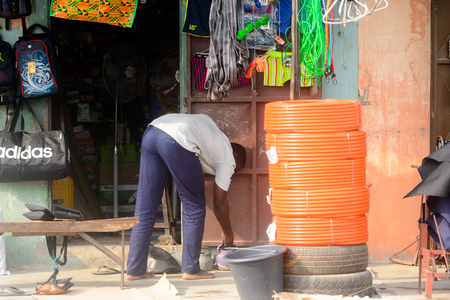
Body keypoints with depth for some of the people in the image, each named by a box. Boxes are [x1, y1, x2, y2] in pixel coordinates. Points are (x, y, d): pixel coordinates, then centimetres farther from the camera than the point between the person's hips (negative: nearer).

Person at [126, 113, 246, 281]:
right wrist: (228, 233, 35)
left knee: (144, 207, 9)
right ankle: (191, 269, 13)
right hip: (178, 141, -7)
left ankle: (134, 270, 12)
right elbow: (219, 203, 20)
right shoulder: (228, 159, 18)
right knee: (194, 208, 10)